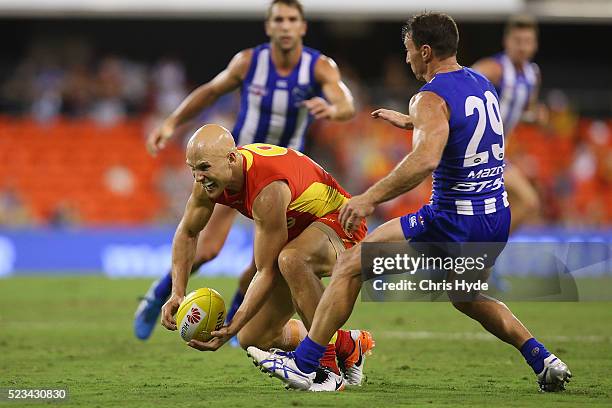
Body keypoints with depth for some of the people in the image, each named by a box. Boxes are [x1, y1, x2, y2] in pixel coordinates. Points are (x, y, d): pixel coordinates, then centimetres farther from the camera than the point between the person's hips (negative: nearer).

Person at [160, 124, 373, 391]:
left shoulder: (268, 190, -37)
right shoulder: (210, 177, -13)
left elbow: (267, 272, -32)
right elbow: (187, 233, 5)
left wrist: (232, 327, -36)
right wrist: (177, 294, -6)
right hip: (297, 232, 9)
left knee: (289, 259, -44)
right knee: (253, 340, 4)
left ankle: (329, 369, -32)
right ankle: (348, 346, 25)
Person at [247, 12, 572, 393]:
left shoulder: (432, 98, -14)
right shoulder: (481, 83, 11)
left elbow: (426, 159, -32)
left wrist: (371, 197, -29)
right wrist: (407, 120, 43)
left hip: (453, 222, -8)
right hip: (498, 219, 8)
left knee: (350, 266, 1)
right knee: (465, 297, 34)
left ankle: (301, 364, 1)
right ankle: (544, 360, 22)